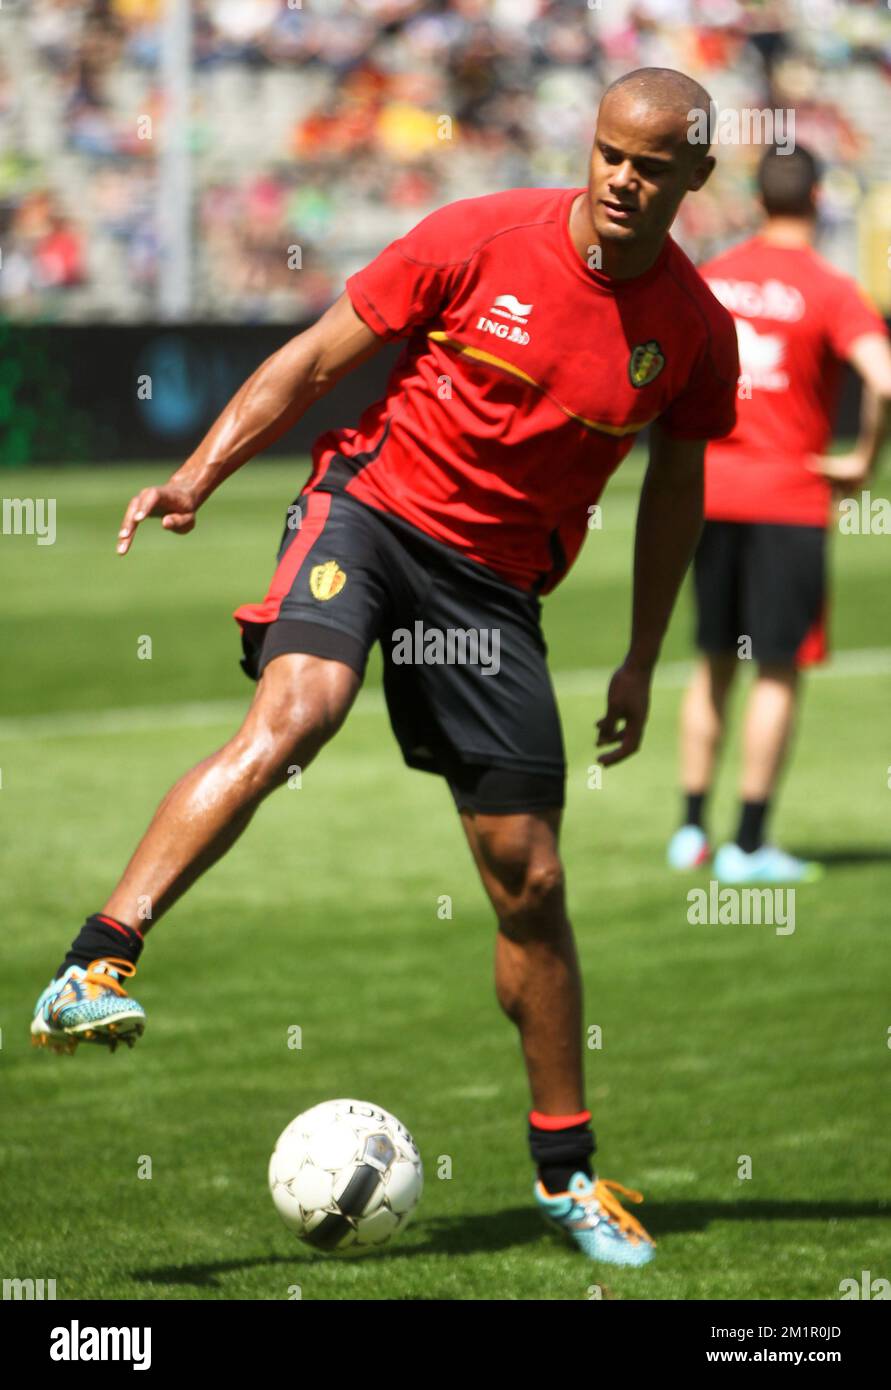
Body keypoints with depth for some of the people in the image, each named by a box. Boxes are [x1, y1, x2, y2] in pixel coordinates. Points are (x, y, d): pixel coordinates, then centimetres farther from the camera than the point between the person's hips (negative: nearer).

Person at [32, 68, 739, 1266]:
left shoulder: (695, 332, 0)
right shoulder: (479, 242, -9)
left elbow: (676, 485, 16)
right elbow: (317, 358, -2)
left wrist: (642, 661, 18)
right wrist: (201, 474, -13)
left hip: (495, 579, 3)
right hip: (374, 505, -3)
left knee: (529, 879, 3)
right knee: (293, 714, -33)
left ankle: (566, 1168, 17)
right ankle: (96, 966, -38)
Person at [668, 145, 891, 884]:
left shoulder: (708, 278, 5)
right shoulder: (831, 291, -11)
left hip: (710, 490, 5)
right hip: (789, 495, -5)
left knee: (715, 664, 17)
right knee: (779, 671, 2)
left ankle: (692, 828, 18)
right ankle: (749, 844, 1)